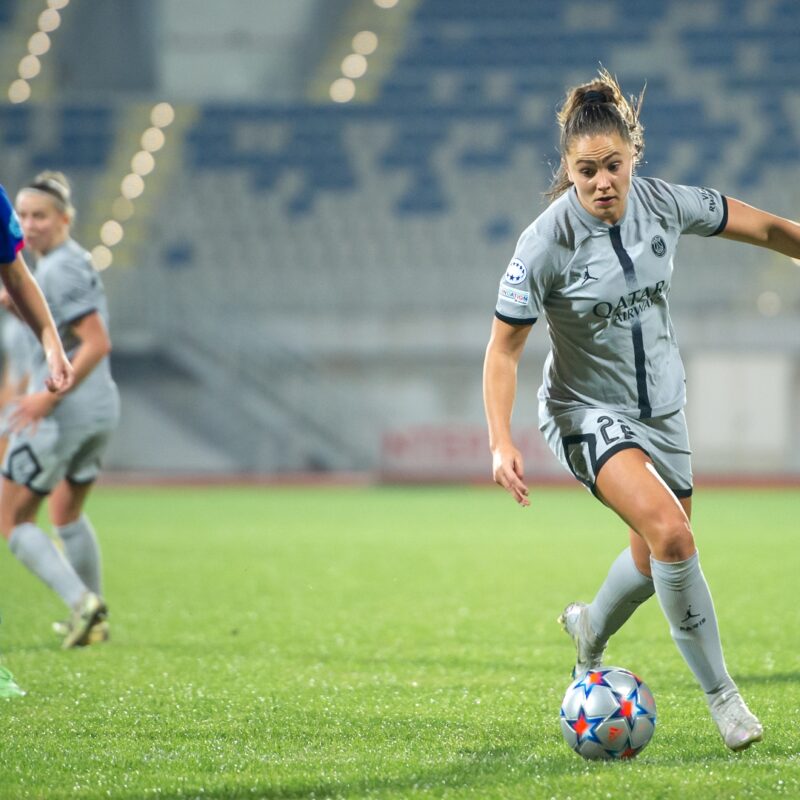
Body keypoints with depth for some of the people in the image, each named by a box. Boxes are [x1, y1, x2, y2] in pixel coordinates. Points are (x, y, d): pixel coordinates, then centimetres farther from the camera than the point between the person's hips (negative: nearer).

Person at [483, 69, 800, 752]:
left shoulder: (665, 204, -12)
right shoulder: (546, 242, -22)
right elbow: (504, 349, -14)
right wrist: (501, 443, -24)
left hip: (662, 406, 5)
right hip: (586, 413, -5)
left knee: (654, 559, 17)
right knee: (670, 532, -27)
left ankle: (592, 631, 51)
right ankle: (721, 694, -16)